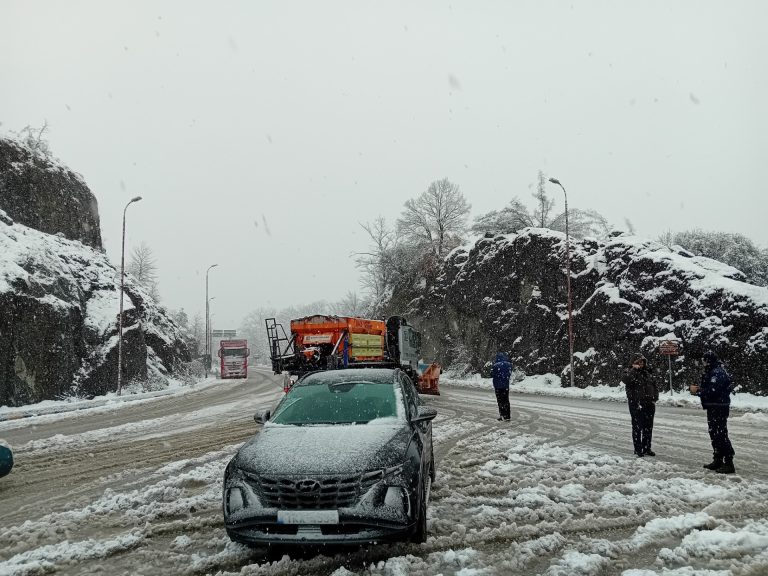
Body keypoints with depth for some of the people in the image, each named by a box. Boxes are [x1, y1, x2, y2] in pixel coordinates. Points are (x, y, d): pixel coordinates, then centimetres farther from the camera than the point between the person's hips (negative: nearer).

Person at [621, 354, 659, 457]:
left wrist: (655, 398, 7)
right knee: (637, 427, 1)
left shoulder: (648, 373, 12)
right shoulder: (630, 372, -5)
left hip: (649, 405, 6)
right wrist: (634, 369, -24)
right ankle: (638, 450, 9)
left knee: (648, 427, 12)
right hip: (636, 405, -6)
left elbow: (655, 386, 20)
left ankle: (647, 448, 23)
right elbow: (625, 379, -29)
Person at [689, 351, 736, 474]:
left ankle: (729, 463, -7)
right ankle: (717, 460, 25)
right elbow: (706, 388, 19)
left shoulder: (718, 373, -17)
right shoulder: (711, 372, 17)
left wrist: (697, 391, -15)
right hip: (713, 408, 11)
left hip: (719, 409, -11)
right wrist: (696, 388, 2)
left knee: (721, 435, -10)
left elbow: (712, 391, -25)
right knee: (714, 434, 16)